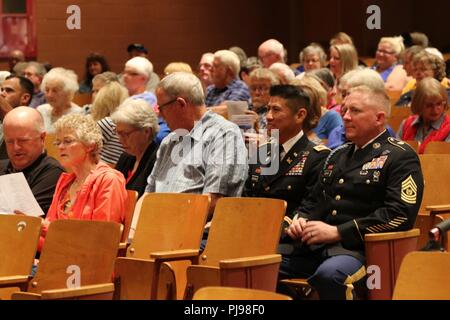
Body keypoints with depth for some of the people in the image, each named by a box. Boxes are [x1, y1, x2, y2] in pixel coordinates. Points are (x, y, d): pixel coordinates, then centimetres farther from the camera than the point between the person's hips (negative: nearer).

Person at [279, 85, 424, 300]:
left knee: (329, 274, -39)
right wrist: (300, 220, 8)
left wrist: (337, 232, -14)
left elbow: (400, 215, -12)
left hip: (359, 248, -6)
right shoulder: (338, 155, 25)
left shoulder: (400, 157, 1)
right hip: (312, 246, 6)